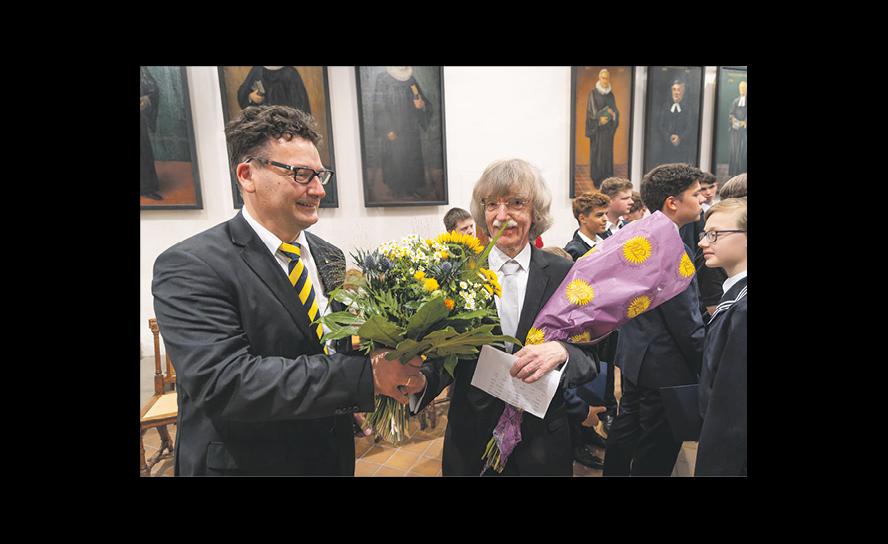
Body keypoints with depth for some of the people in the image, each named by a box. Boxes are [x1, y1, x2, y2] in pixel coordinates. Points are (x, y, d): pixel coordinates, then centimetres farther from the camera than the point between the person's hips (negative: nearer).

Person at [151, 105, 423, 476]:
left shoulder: (330, 257, 0)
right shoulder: (190, 267, -19)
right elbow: (221, 381, -29)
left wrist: (390, 360, -14)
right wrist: (367, 375, -34)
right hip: (245, 462, -5)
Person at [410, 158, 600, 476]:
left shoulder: (563, 274, -8)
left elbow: (590, 363, -6)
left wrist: (561, 352, -28)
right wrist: (418, 382, -28)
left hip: (543, 442, 1)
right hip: (470, 441, 0)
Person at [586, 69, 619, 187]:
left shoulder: (611, 94, 12)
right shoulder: (593, 93, -2)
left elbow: (615, 111, 8)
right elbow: (592, 111, -9)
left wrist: (611, 115, -15)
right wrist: (607, 112, -17)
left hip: (608, 129, 4)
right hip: (597, 128, -4)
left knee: (607, 152, 4)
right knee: (597, 152, -5)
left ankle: (607, 179, 8)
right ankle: (597, 179, 0)